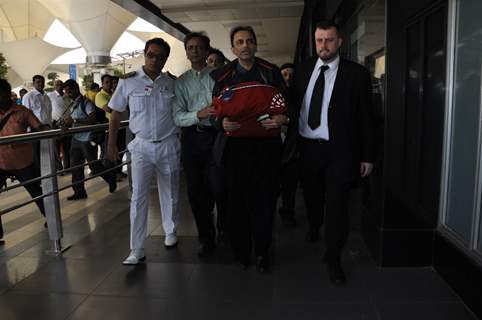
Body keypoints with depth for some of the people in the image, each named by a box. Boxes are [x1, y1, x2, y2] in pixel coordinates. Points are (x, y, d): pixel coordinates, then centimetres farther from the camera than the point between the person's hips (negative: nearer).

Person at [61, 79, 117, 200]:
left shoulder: (86, 102, -13)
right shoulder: (73, 105, 13)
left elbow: (93, 119, -25)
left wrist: (74, 120, -28)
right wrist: (67, 122, 6)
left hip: (87, 139, -8)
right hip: (76, 139, 8)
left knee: (94, 165, 2)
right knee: (75, 166, 8)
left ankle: (111, 178, 25)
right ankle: (79, 192, 17)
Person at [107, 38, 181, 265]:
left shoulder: (171, 83, 3)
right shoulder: (128, 81, -2)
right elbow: (115, 115, 3)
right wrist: (111, 145, 2)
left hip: (169, 145, 2)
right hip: (142, 146, -1)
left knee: (170, 194, 13)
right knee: (138, 197, -4)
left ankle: (170, 232, 36)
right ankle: (137, 250, 3)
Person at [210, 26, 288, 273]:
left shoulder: (271, 72, 8)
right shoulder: (221, 75, 8)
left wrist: (283, 118, -14)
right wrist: (222, 122, -14)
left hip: (265, 144, 0)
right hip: (234, 145, 0)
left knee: (265, 200, 3)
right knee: (236, 201, 5)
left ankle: (261, 252, 21)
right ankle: (240, 251, 23)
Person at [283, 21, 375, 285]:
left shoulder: (356, 73, -4)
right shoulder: (303, 69, 5)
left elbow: (365, 117, -3)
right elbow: (294, 106, 7)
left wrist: (367, 156, -4)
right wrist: (290, 141, 1)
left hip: (339, 151, -3)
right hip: (307, 147, 4)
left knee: (336, 205, 0)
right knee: (311, 197, 20)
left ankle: (333, 259, 17)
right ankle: (313, 230, 50)